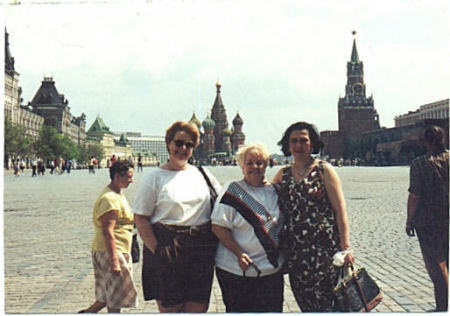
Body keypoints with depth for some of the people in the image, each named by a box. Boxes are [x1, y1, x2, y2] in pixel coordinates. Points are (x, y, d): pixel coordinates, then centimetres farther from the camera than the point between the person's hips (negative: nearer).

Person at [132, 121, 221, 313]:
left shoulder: (202, 174, 13)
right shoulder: (156, 177, 2)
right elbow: (140, 218, -4)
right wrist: (156, 248, -14)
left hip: (201, 249, 3)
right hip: (168, 248, -3)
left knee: (198, 307, 5)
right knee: (169, 308, 2)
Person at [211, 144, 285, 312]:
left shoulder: (274, 191, 9)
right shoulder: (233, 190, -6)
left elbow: (281, 223, 21)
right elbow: (219, 226, -11)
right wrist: (239, 254, -17)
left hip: (272, 270, 5)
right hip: (237, 271, -4)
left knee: (272, 309, 6)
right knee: (238, 310, 4)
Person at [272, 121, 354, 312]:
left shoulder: (324, 170, -2)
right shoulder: (283, 174, 11)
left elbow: (340, 210, -6)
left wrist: (345, 247, -12)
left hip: (323, 246, -4)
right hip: (295, 251, 4)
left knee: (323, 302, -2)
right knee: (305, 303, 9)